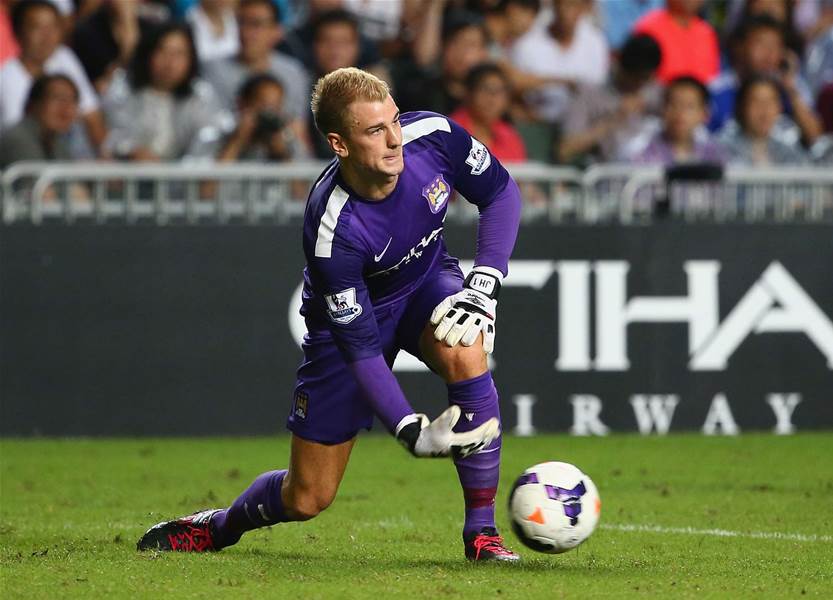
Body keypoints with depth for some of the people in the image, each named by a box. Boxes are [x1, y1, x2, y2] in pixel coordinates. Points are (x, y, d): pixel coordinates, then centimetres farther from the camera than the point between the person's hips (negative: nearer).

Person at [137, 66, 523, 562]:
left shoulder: (433, 135, -27)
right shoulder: (332, 230, -37)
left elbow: (501, 191, -8)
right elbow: (360, 346, -30)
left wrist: (485, 283, -19)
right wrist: (411, 431, -36)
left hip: (426, 280, 3)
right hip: (354, 313, -3)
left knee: (465, 355, -35)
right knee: (306, 499, 1)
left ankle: (481, 531, -20)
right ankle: (219, 526, 37)